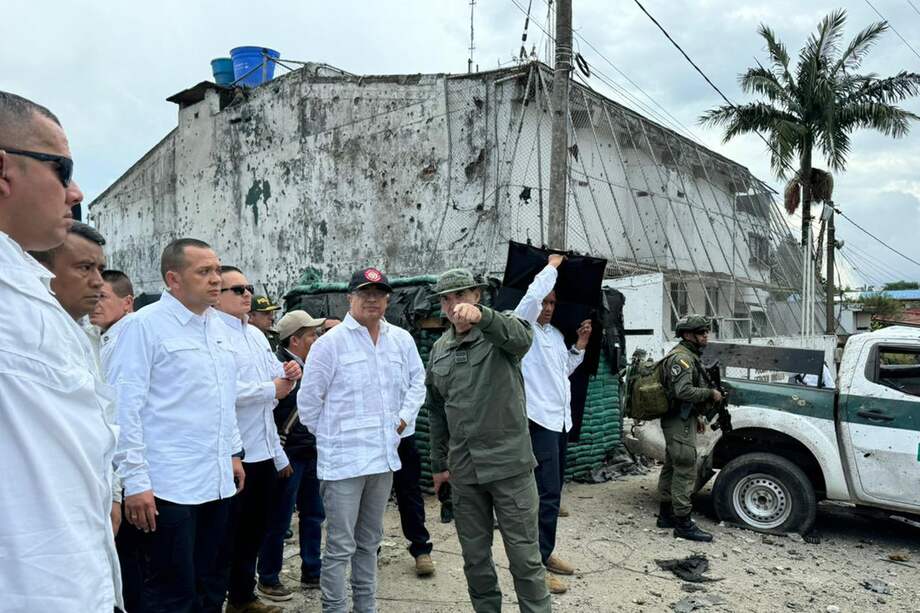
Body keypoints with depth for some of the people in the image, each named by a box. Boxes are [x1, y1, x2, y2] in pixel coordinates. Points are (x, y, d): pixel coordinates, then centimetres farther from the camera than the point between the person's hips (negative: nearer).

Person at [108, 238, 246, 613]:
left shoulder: (218, 326, 12)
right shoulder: (145, 325, -9)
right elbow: (125, 407, -12)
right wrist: (135, 482, -14)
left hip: (218, 481, 7)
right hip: (169, 485, -7)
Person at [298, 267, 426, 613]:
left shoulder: (402, 340, 5)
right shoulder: (330, 342, -9)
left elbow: (417, 381, 18)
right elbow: (308, 399, -5)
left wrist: (404, 418, 6)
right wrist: (331, 437, 1)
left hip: (385, 454, 6)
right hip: (344, 458, -5)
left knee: (369, 540, 19)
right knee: (340, 545, 0)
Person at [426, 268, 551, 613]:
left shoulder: (501, 331, -7)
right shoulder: (439, 350, 9)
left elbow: (522, 336, -33)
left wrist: (481, 315, -51)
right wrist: (439, 465, 16)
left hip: (510, 463, -5)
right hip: (463, 469, 5)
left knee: (524, 555, 4)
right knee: (475, 556, 14)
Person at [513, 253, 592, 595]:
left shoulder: (556, 335, 16)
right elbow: (532, 296, -26)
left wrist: (579, 347, 12)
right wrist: (552, 266, -13)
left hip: (561, 420, 9)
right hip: (539, 420, -9)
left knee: (553, 491, 14)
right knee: (547, 493, -11)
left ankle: (545, 553, 25)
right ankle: (536, 564, -4)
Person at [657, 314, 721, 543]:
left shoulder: (690, 356, 18)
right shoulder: (681, 357, -17)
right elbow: (683, 391, -28)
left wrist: (697, 417, 23)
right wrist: (711, 393, -17)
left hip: (682, 420, 11)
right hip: (680, 423, -11)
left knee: (672, 467, 15)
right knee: (686, 471, -9)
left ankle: (666, 515, 25)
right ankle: (683, 523, -5)